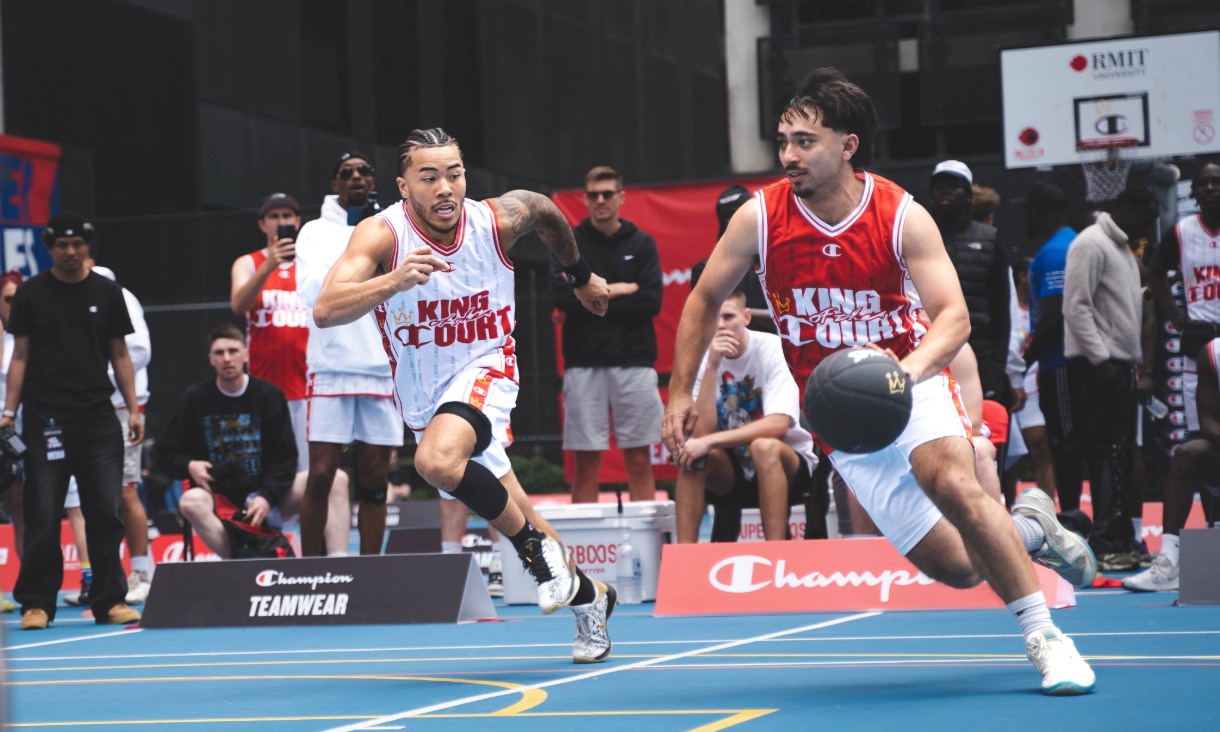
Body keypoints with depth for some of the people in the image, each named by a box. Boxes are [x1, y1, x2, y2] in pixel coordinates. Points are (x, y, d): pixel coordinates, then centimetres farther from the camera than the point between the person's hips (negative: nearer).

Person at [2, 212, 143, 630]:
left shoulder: (106, 293, 8)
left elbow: (120, 356, 12)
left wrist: (133, 410, 5)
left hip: (98, 417, 1)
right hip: (45, 419, -1)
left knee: (106, 512, 0)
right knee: (42, 517, -1)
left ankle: (110, 601, 7)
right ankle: (36, 604, 5)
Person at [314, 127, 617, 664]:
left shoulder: (499, 220, -16)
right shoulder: (382, 235, -22)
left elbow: (545, 211, 10)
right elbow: (325, 312, -36)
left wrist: (581, 277, 24)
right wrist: (393, 282, -52)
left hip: (483, 367, -2)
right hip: (422, 394, 2)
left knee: (437, 460, -34)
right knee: (504, 506, 13)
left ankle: (536, 546, -14)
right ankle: (587, 597, 35)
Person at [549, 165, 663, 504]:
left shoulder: (642, 243, 9)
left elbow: (651, 302, -4)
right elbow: (563, 295, -9)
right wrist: (620, 290, -7)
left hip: (634, 361, 1)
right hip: (583, 364, 0)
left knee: (639, 460, 2)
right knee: (586, 461, 0)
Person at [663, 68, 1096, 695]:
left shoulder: (903, 218, -13)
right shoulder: (760, 217, -8)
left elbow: (953, 317, -21)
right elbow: (704, 300, 6)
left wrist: (910, 368, -41)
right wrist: (680, 392, 2)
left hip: (911, 386, -2)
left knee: (953, 481, -34)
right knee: (955, 566, -6)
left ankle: (1044, 637, -21)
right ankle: (1028, 527, 30)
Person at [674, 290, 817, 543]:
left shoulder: (770, 348, -16)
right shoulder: (702, 358, -7)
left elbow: (778, 424, -28)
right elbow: (702, 432, -19)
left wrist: (711, 442, -32)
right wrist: (712, 367, -26)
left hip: (784, 464, -3)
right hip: (732, 469, 3)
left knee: (763, 447, -34)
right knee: (692, 454, -25)